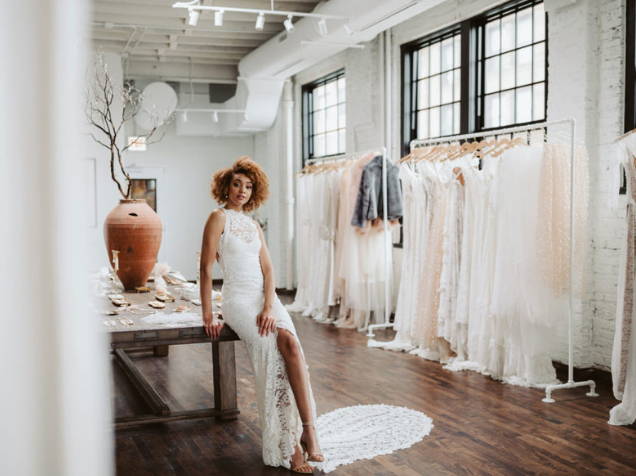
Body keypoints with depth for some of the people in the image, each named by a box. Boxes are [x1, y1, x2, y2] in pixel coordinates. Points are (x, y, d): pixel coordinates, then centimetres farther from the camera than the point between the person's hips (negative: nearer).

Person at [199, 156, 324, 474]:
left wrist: (269, 307, -10)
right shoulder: (219, 218, -1)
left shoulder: (254, 225, 17)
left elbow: (267, 269, 7)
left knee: (290, 343, -24)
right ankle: (298, 438, -24)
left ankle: (303, 431, -26)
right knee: (282, 345, -26)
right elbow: (206, 268, -6)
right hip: (238, 298, -5)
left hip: (266, 298, 5)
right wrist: (207, 315, -11)